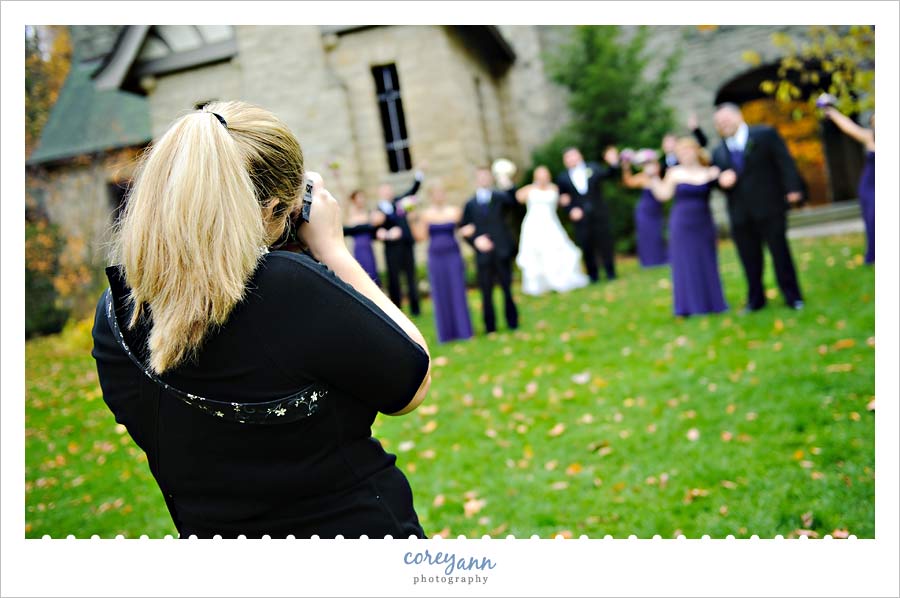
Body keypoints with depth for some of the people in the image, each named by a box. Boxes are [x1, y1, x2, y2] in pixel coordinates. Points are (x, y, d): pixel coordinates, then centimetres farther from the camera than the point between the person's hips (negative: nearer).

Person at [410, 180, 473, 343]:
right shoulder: (425, 214, 2)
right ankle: (445, 333, 10)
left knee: (457, 291, 1)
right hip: (436, 257, 0)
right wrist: (413, 221, -10)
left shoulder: (455, 211, 3)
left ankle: (463, 330, 10)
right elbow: (421, 236, 0)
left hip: (453, 255, 0)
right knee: (440, 294, 3)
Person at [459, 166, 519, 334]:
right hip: (483, 253, 1)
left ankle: (512, 322, 14)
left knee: (507, 287, 3)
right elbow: (463, 229, 9)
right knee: (486, 292, 3)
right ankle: (490, 327, 10)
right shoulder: (470, 204, 9)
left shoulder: (500, 197, 6)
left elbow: (513, 202, -14)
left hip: (502, 251, -1)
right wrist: (475, 240, -7)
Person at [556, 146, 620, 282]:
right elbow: (562, 199, 6)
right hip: (580, 216, 0)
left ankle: (610, 273, 15)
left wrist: (613, 163, -18)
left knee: (605, 242, 4)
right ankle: (593, 275, 12)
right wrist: (570, 210, -7)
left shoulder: (593, 168, 6)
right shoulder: (562, 178, 4)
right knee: (586, 246, 2)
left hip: (599, 213, 0)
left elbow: (608, 174, -1)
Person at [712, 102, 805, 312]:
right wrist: (721, 181, -9)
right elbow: (716, 178, 15)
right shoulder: (719, 152, 13)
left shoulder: (765, 134, 2)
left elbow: (784, 161, -3)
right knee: (749, 259, 6)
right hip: (740, 214, 3)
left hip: (770, 208, -3)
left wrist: (792, 188, -13)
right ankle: (755, 300, 18)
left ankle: (792, 296, 14)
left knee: (780, 253, 2)